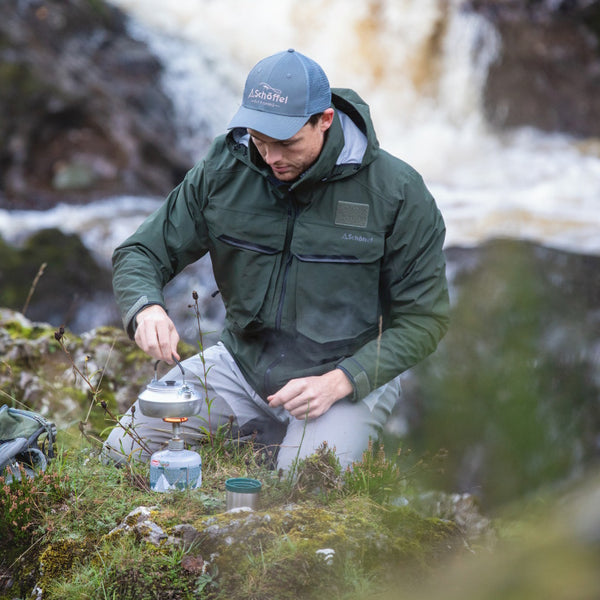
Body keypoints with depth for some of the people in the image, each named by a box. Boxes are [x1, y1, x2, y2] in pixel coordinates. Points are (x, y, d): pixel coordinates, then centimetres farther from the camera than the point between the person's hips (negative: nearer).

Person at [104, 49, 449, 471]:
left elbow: (424, 317, -10)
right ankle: (263, 435, 13)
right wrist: (145, 309, -25)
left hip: (352, 374, -4)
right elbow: (140, 254, 1)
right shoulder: (223, 171, -6)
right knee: (123, 451, -10)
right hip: (244, 362, 4)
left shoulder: (397, 192, -15)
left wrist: (338, 382, -22)